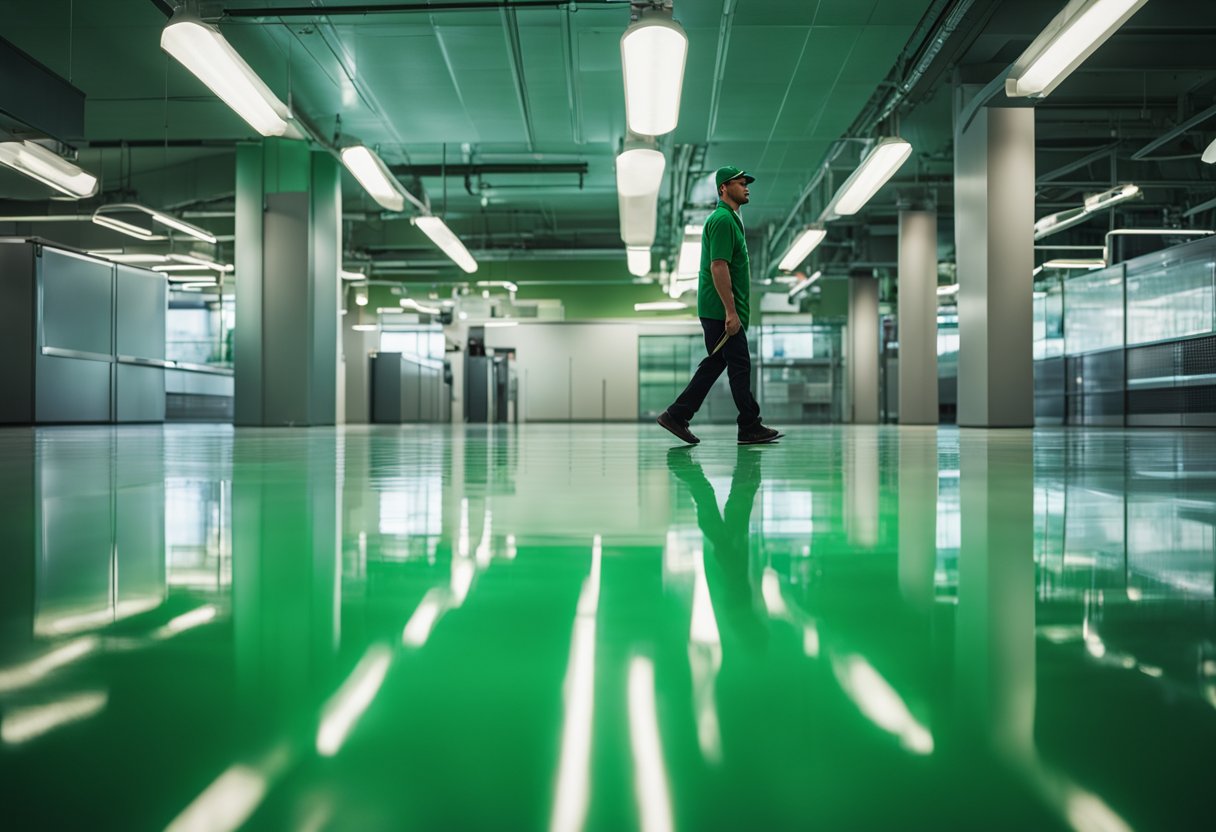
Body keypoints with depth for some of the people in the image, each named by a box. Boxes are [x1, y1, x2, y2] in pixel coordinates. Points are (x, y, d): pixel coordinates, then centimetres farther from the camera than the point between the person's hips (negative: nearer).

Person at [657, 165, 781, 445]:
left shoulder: (729, 218, 19)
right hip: (722, 310, -10)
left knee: (716, 362, 13)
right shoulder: (723, 220, -15)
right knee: (739, 366, -2)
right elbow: (718, 267, -23)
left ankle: (677, 415, 13)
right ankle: (750, 428, 7)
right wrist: (731, 311, -24)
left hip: (717, 310, 10)